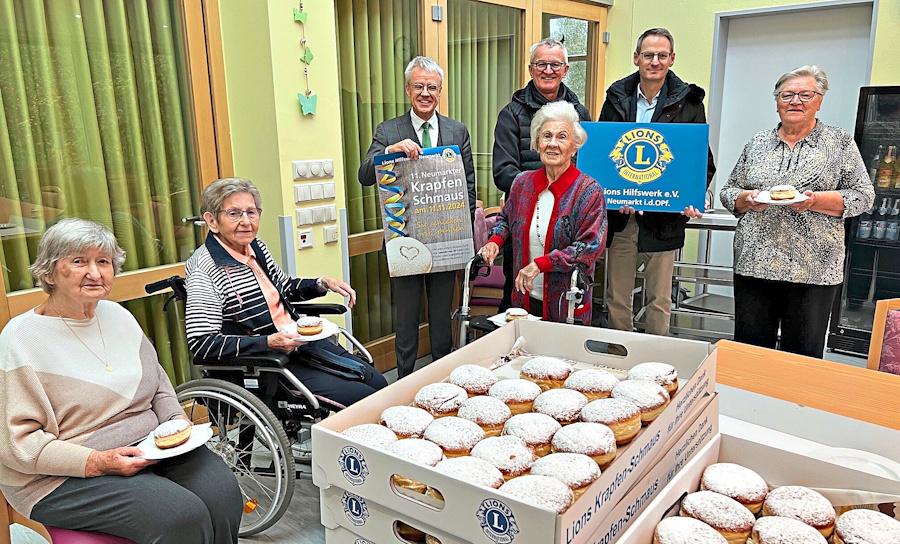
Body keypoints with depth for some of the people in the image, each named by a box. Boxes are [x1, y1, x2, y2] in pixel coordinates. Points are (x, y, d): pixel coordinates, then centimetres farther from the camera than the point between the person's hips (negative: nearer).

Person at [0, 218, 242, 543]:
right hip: (65, 477, -5)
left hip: (150, 445, 6)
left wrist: (177, 420, 0)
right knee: (183, 517, -25)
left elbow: (159, 384, 19)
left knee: (223, 493, -20)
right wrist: (98, 462, -21)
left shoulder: (118, 315, 9)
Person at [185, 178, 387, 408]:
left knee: (379, 383, 7)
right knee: (363, 398, -15)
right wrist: (268, 343, -28)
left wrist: (323, 284, 5)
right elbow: (201, 346, -22)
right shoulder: (205, 271, -18)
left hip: (301, 342, 8)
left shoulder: (256, 247, 5)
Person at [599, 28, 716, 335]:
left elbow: (703, 163, 4)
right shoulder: (617, 98, 7)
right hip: (620, 218, 2)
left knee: (659, 302, 9)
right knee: (616, 300, 10)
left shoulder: (688, 103, 2)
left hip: (664, 220, -1)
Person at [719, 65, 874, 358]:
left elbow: (863, 196, 2)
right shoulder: (757, 143, 12)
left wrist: (815, 200, -15)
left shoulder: (840, 143, 5)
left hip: (814, 268, -2)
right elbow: (728, 191, 13)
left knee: (803, 355, 6)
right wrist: (747, 199, -9)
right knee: (751, 349, 8)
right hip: (754, 263, 2)